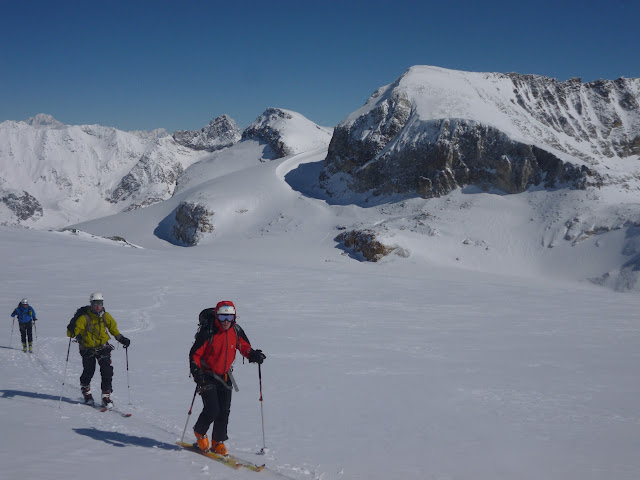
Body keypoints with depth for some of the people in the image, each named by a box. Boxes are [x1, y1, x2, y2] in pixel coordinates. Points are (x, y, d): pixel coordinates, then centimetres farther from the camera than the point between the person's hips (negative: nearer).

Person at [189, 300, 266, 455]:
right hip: (207, 376, -5)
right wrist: (196, 372, -26)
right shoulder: (208, 333, -19)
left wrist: (253, 355, -9)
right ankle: (199, 432, 18)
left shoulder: (236, 331, -4)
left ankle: (218, 442, 19)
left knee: (224, 411, 2)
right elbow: (195, 354, -13)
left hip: (225, 376, 5)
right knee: (212, 410, -11)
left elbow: (244, 347, 11)